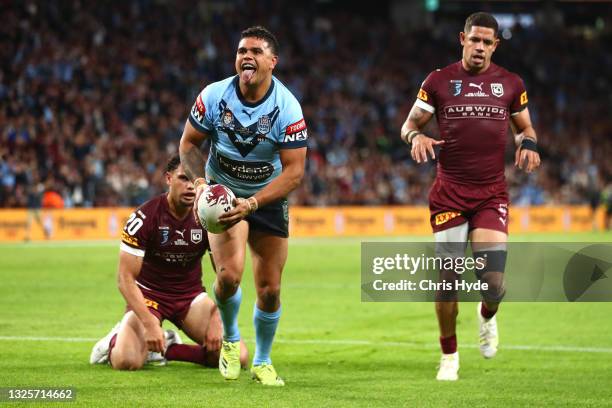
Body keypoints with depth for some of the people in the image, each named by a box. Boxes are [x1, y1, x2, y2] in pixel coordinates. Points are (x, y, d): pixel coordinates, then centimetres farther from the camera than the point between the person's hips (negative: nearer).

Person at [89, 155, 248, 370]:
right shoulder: (144, 217, -19)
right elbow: (126, 277, -18)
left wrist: (216, 321, -15)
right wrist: (150, 324, -28)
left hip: (191, 295, 4)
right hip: (148, 294, -4)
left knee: (238, 357, -16)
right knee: (126, 361, -29)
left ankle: (167, 349, 6)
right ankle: (115, 341, 10)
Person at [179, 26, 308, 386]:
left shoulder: (287, 108, -20)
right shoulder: (214, 96, -15)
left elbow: (294, 170, -20)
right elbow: (189, 143, -3)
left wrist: (251, 204, -30)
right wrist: (200, 181, -22)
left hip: (269, 199, 0)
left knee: (270, 288, 0)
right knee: (230, 274, -22)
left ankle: (263, 362, 25)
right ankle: (231, 340, 8)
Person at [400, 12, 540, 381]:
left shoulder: (510, 84, 7)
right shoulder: (439, 81, 3)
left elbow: (524, 127, 19)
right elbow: (410, 124, 9)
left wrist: (528, 143, -5)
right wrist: (417, 136, -15)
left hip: (492, 194, 1)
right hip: (449, 192, 0)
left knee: (493, 279, -10)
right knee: (448, 277, -4)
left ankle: (487, 317, 27)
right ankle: (449, 355, 14)